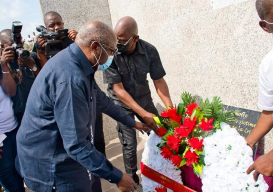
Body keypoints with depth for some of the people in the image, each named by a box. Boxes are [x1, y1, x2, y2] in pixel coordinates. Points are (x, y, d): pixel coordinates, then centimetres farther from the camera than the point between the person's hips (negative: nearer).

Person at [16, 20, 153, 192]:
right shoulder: (69, 77, -31)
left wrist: (131, 122, 21)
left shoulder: (75, 64, 2)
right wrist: (116, 177, -23)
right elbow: (76, 144, -30)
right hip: (50, 165, -9)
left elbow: (101, 100, 14)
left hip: (63, 155, 9)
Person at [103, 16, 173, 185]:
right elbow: (118, 89, -24)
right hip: (122, 103, -3)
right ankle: (133, 179, 25)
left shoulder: (150, 51, -17)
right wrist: (143, 114, -28)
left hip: (144, 98, 3)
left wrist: (170, 108, -21)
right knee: (130, 145, -1)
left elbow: (159, 81, -9)